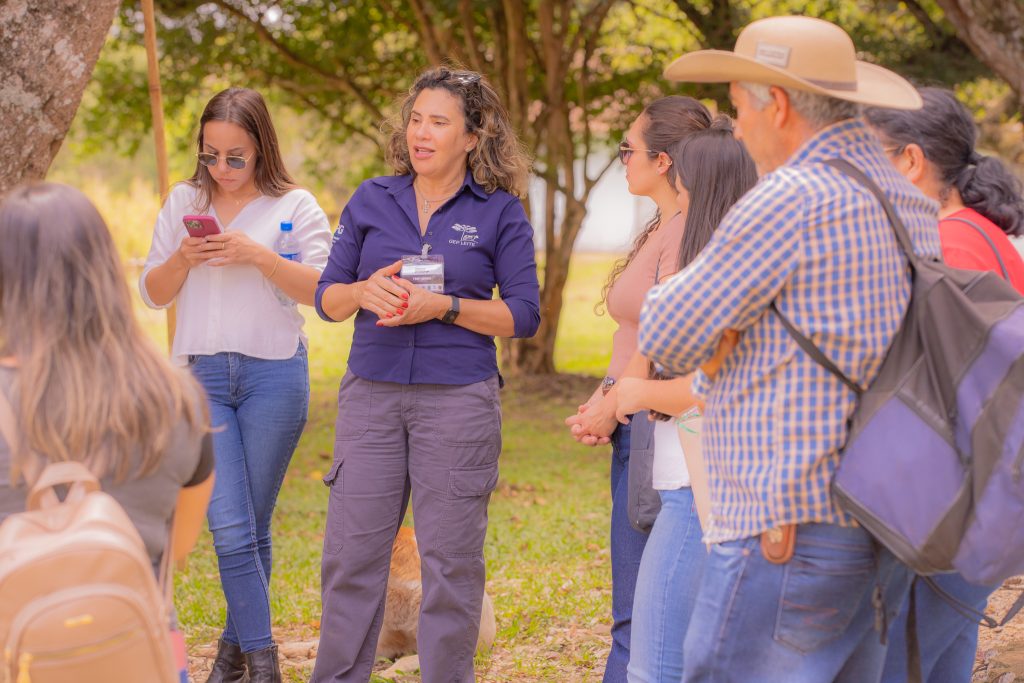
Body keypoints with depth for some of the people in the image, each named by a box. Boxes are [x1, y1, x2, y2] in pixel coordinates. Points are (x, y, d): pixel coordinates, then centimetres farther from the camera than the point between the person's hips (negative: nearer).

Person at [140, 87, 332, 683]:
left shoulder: (294, 207, 1)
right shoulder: (184, 203, 11)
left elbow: (324, 290, -7)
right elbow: (154, 293, 13)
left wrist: (259, 256, -18)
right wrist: (183, 259, -8)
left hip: (274, 372, -1)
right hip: (201, 374, 2)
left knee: (254, 526, 5)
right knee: (229, 527, -10)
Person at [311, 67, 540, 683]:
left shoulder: (501, 212, 1)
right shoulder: (373, 200, 10)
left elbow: (524, 314, -2)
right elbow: (326, 298, 11)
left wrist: (443, 306, -15)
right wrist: (364, 292, -11)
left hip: (458, 399, -2)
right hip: (372, 394, 3)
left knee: (451, 562, 3)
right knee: (351, 553, 4)